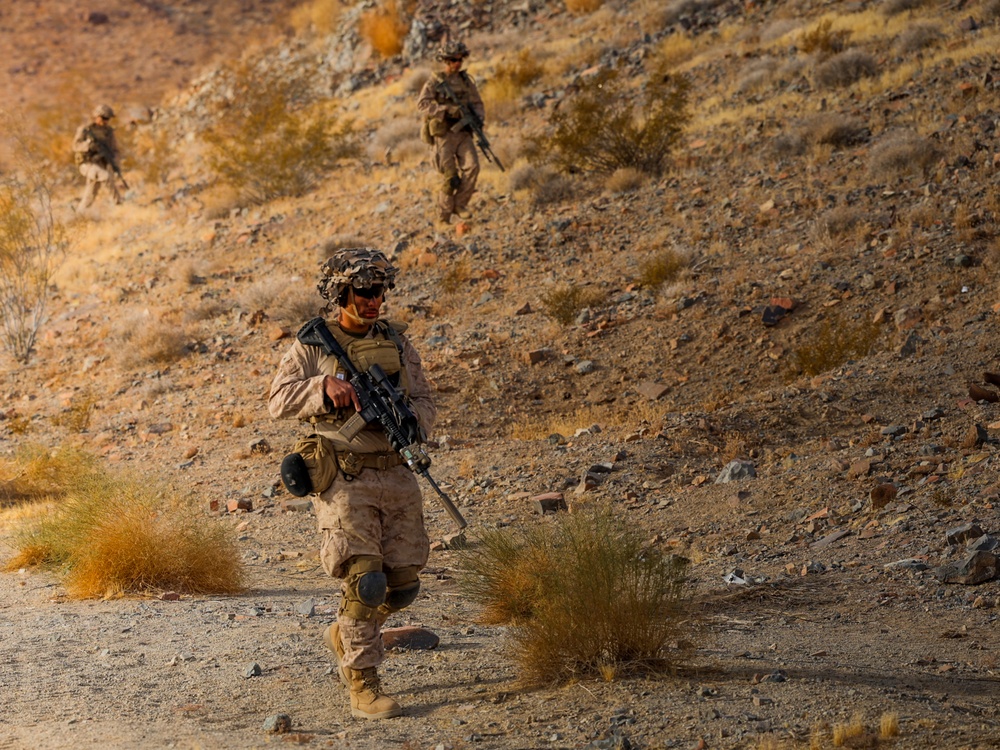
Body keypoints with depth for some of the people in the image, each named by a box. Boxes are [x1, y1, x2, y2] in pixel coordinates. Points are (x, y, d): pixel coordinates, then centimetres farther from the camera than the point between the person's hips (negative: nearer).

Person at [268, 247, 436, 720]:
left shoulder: (396, 343, 11)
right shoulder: (313, 347, -2)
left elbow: (424, 402, 12)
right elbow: (279, 401, -10)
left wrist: (410, 420, -11)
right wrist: (325, 385, -25)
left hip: (396, 475, 5)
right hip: (345, 480, -5)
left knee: (402, 583, 6)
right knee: (364, 582, -14)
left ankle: (344, 635, 34)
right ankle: (362, 687, -5)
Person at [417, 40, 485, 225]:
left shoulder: (466, 80, 10)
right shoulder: (435, 82, -5)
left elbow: (477, 103, 15)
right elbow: (422, 104, -16)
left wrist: (479, 118, -6)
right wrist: (447, 110, -25)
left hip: (463, 132, 4)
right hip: (444, 134, -4)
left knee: (472, 166, -14)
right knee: (450, 176, -4)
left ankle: (460, 204, 0)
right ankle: (444, 216, 10)